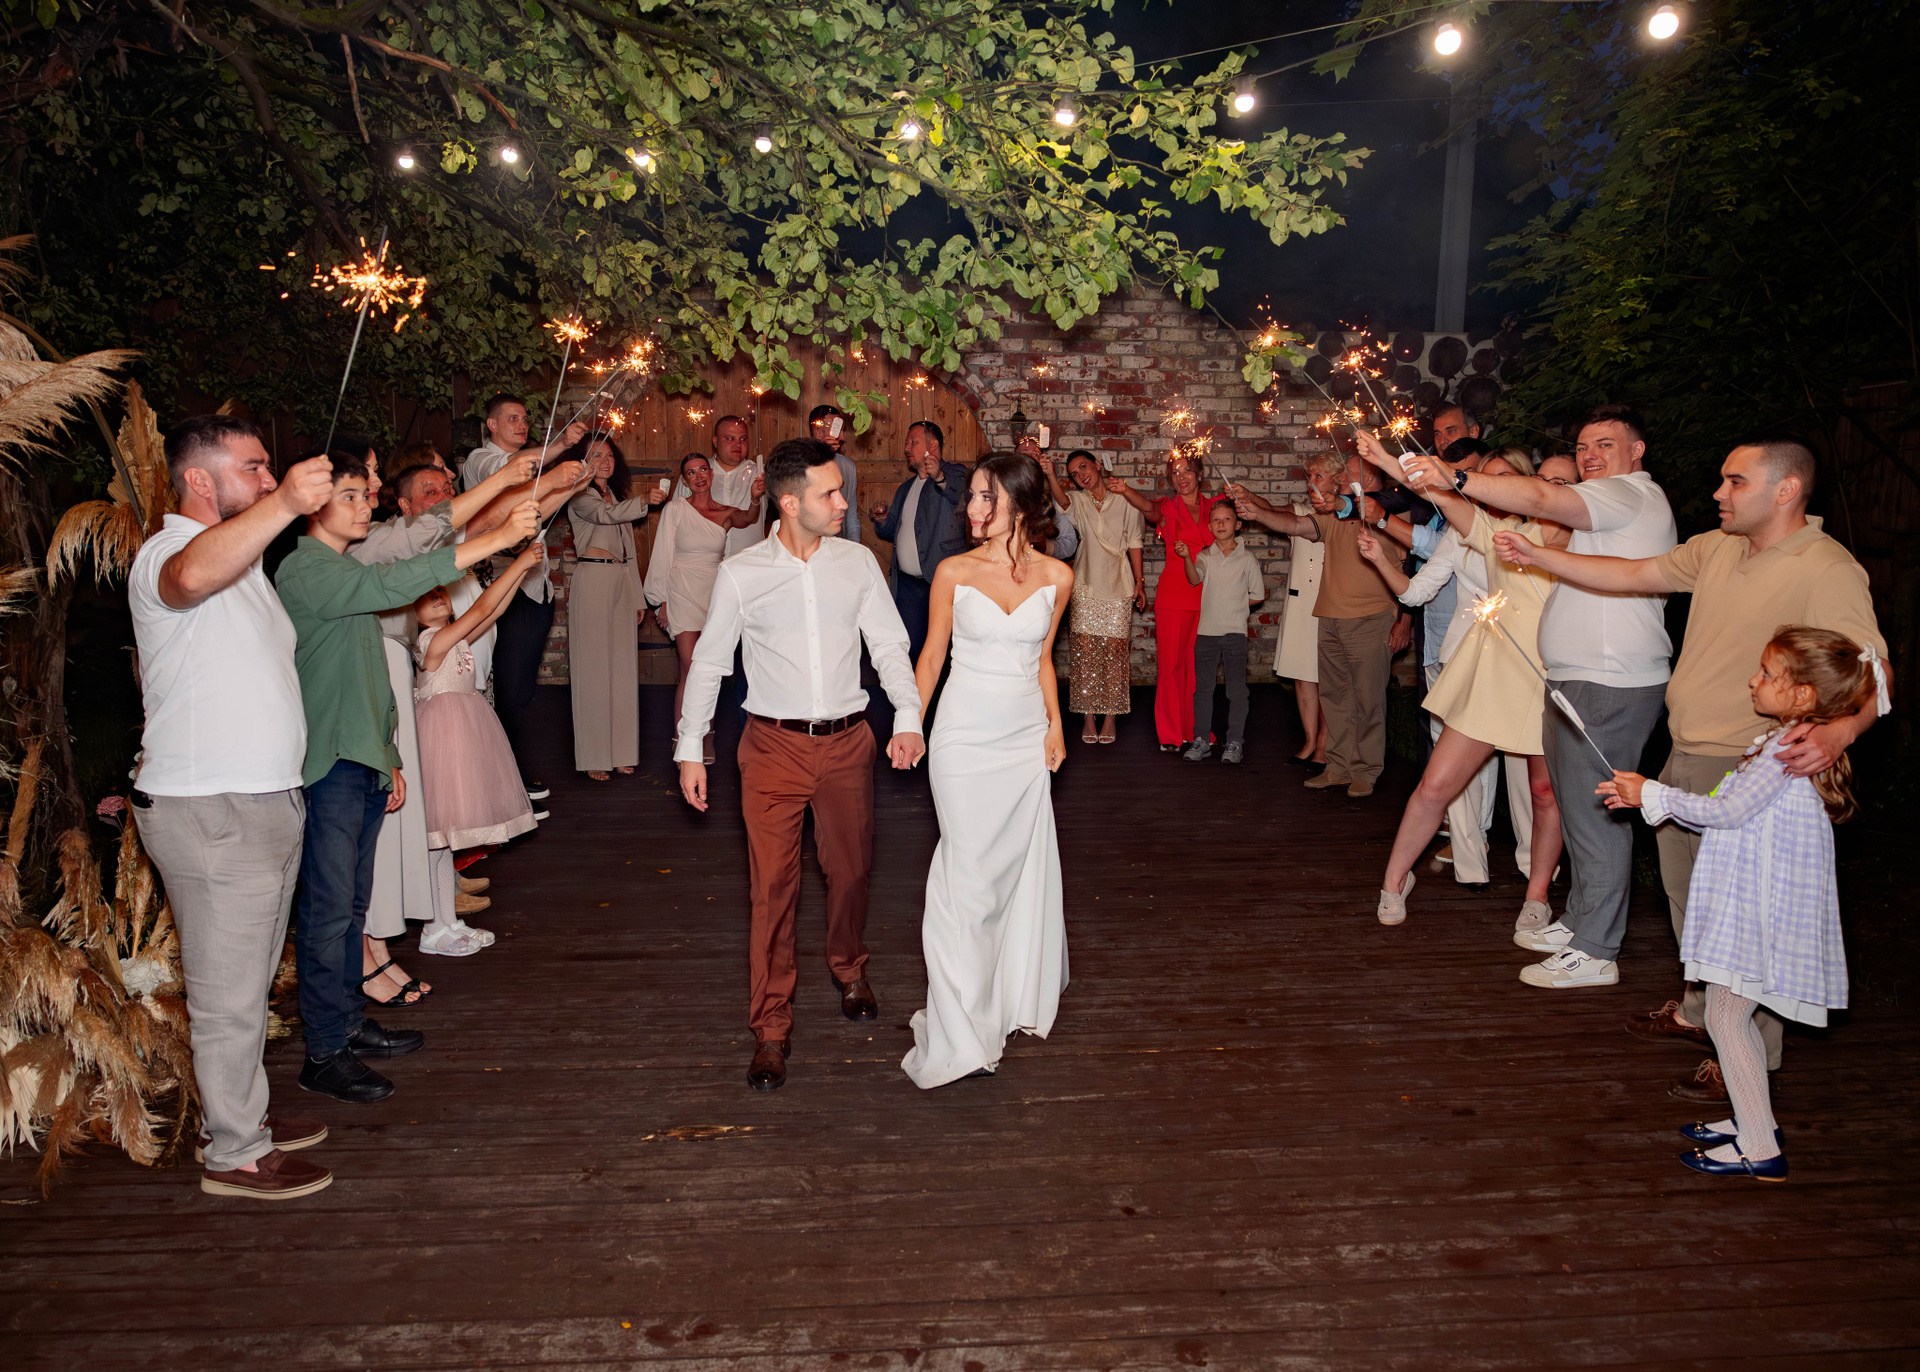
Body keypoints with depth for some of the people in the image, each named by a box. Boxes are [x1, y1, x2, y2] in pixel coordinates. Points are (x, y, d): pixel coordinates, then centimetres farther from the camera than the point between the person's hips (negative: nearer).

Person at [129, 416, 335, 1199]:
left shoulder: (242, 555, 17)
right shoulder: (165, 554, -15)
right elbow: (193, 576, -43)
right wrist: (284, 504, -55)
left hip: (264, 803, 10)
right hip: (208, 813, -10)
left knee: (250, 984, 20)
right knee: (228, 995, 1)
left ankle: (242, 1115, 35)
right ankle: (235, 1156, 13)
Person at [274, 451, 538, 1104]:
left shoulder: (350, 573, 19)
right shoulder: (304, 571, -11)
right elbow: (391, 585, -29)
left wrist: (388, 756, 20)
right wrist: (495, 539, -32)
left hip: (364, 762, 9)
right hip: (328, 763, -9)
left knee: (352, 904, 15)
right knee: (329, 911, -4)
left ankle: (349, 1021, 26)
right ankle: (324, 1053, 4)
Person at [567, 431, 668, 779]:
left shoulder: (618, 495, 21)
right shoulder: (580, 496, -1)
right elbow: (606, 515, -23)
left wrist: (638, 596, 18)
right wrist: (644, 500, -35)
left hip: (622, 583, 7)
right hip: (592, 583, -7)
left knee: (623, 668, 7)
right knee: (593, 668, -5)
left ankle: (620, 751, 13)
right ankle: (593, 756, 0)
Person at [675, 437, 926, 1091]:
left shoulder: (857, 562, 1)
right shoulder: (741, 574, -4)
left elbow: (889, 644, 4)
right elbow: (709, 661, 4)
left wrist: (907, 716, -11)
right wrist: (690, 748, 4)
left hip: (847, 742, 2)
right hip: (774, 745, -2)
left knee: (849, 869, 15)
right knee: (773, 885, -2)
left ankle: (849, 970, 44)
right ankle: (770, 1030, 11)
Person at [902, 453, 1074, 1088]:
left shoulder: (1056, 576, 2)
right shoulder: (954, 572, -3)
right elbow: (931, 656, 4)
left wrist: (1055, 724, 4)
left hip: (1027, 736, 3)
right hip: (965, 734, -2)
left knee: (1023, 867, 11)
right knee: (970, 874, -1)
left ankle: (1013, 998, 32)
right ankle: (962, 1030, 10)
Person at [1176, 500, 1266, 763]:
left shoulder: (1247, 558, 1)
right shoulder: (1205, 556, 6)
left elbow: (1257, 595, 7)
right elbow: (1195, 579, -14)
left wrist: (1234, 605, 1)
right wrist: (1186, 557, -28)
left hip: (1235, 632, -2)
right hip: (1206, 631, 2)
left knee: (1236, 690, 1)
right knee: (1202, 688, 7)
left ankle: (1235, 742, 10)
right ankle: (1200, 741, 15)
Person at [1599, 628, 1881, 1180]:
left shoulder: (1788, 749, -20)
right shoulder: (1788, 745, 13)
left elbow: (1728, 812, -19)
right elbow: (1729, 813, 14)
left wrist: (1654, 795, -9)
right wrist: (1652, 796, 9)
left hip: (1762, 911, -10)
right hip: (1752, 907, 10)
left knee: (1725, 1017, -4)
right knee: (1737, 1016, 19)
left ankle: (1760, 1151, 3)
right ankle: (1754, 1121, 32)